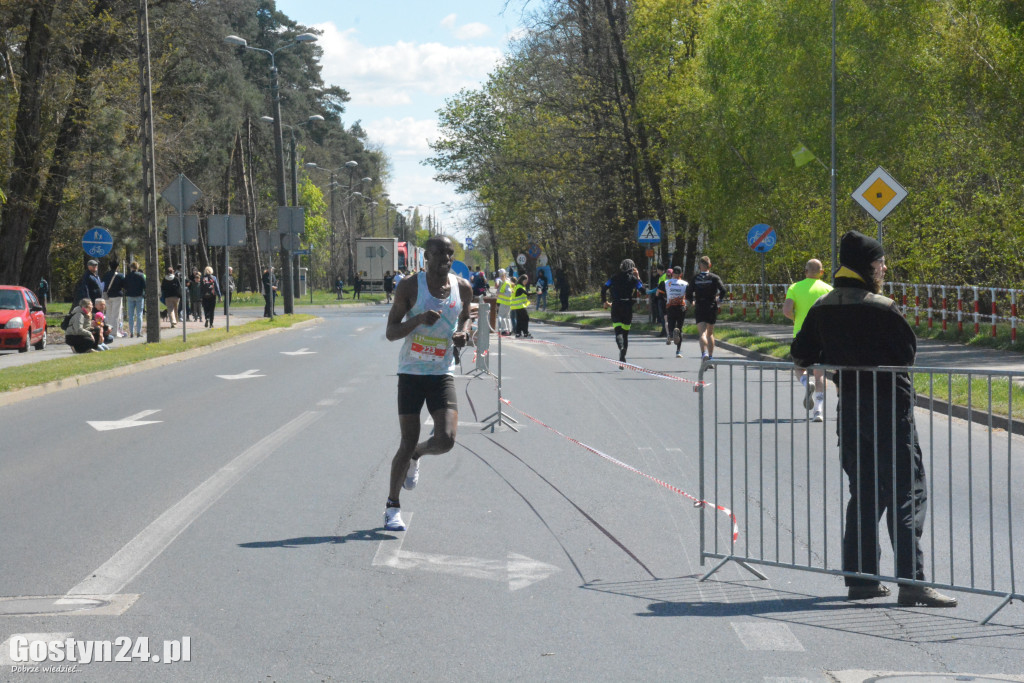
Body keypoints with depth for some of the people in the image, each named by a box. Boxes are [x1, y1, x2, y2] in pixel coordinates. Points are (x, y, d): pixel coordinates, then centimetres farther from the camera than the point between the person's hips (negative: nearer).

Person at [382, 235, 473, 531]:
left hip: (443, 374, 3)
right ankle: (392, 506, 16)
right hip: (411, 373, -3)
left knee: (446, 440, -13)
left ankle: (415, 457, 23)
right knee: (408, 443, -1)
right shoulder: (410, 287, -8)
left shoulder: (463, 288, 2)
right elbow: (391, 333, -7)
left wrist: (463, 332, -1)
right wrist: (419, 319, -24)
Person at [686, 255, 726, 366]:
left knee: (702, 333, -9)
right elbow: (723, 290, -15)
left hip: (699, 308, -1)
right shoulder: (714, 278, -1)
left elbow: (688, 294, -4)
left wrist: (693, 302, 16)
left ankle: (704, 353, -33)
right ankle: (710, 357, 19)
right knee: (710, 334, 16)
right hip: (712, 308, 1)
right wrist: (719, 299, 4)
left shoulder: (695, 278, 0)